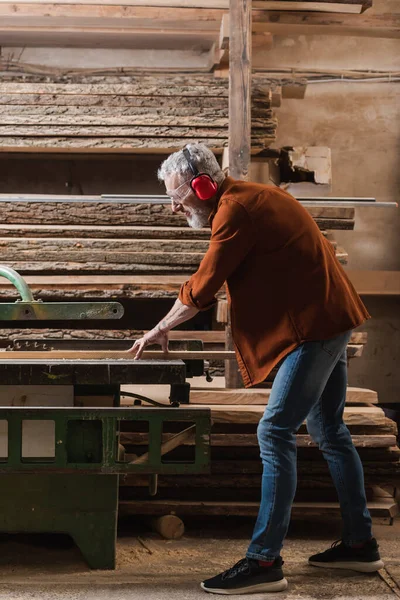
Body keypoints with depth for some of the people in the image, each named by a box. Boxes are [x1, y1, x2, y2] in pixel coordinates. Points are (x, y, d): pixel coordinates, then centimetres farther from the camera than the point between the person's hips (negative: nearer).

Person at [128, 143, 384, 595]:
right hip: (329, 319, 11)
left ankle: (264, 562, -12)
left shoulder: (236, 211, -17)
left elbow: (202, 287, -14)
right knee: (328, 431, 17)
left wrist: (161, 329, -1)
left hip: (315, 326, -11)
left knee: (275, 434, -12)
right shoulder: (250, 198, 14)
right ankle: (359, 544, 26)